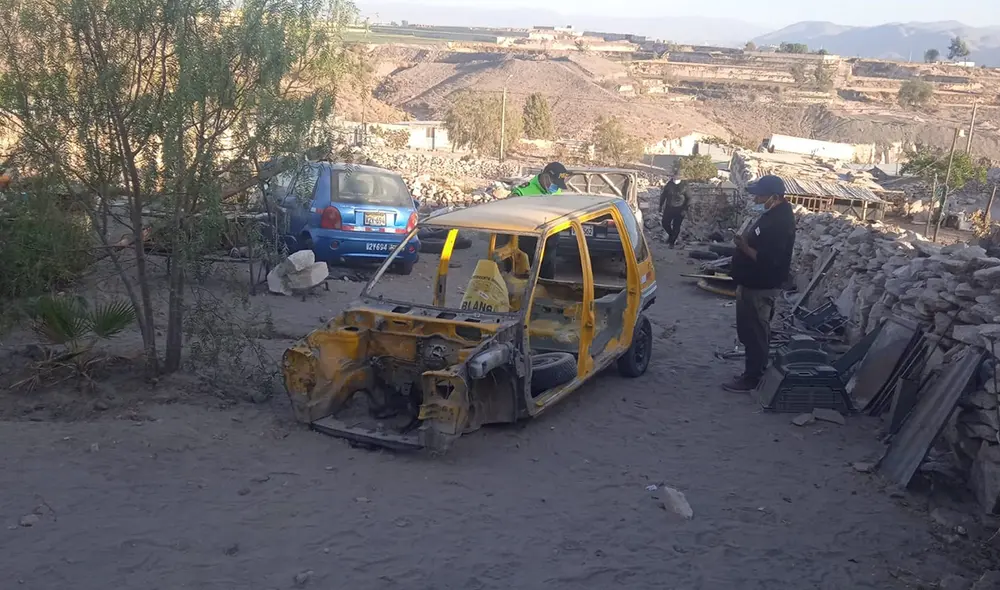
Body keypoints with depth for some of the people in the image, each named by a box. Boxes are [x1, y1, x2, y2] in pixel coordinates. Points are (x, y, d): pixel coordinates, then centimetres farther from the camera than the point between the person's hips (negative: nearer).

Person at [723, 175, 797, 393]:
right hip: (752, 284, 11)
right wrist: (744, 241, 8)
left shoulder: (780, 223, -23)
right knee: (751, 332, 17)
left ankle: (753, 379, 7)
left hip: (760, 287, -11)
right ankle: (753, 372, 27)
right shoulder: (771, 215, 11)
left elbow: (769, 259, -28)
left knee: (755, 334, -2)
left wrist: (745, 248, -23)